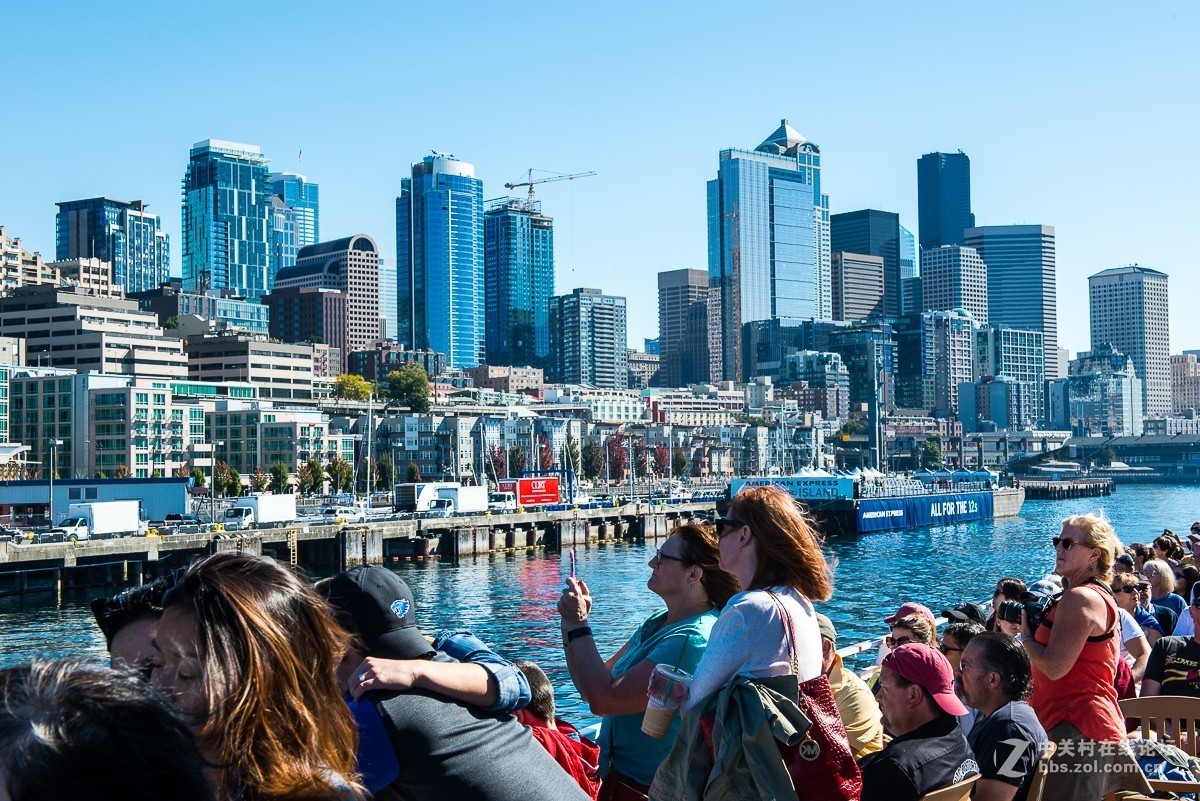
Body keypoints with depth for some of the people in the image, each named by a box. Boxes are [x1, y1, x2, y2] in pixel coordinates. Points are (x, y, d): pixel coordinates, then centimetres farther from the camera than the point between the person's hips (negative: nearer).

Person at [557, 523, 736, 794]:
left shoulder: (694, 640, -24)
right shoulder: (657, 623, 6)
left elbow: (603, 700, -26)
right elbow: (592, 689, 7)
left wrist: (578, 625, -18)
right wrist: (572, 624, -3)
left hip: (646, 788, -8)